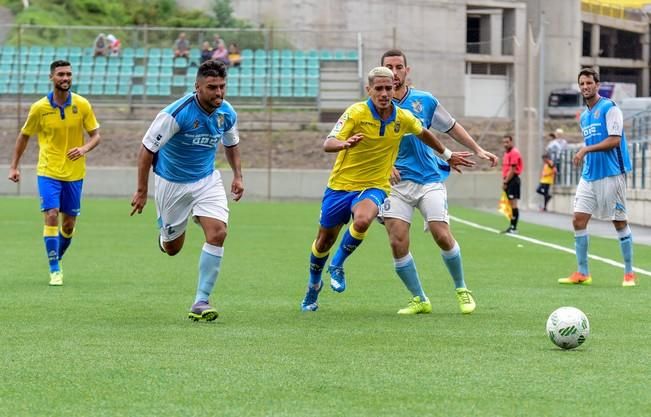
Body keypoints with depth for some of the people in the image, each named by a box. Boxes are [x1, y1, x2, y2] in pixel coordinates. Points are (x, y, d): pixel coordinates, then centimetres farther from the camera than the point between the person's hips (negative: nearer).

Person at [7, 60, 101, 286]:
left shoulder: (82, 105, -4)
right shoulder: (39, 108, -6)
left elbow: (96, 136, 1)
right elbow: (24, 136, 7)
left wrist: (84, 149, -21)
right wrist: (14, 166, 5)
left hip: (74, 173, 2)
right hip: (48, 172, -2)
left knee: (69, 224, 8)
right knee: (52, 217, -15)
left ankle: (57, 258, 34)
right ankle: (55, 270, -8)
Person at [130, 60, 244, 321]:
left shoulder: (227, 113, -8)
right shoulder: (176, 113, -26)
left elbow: (231, 144, 15)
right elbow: (147, 149, -19)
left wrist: (237, 175, 5)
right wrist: (141, 191, -18)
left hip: (207, 180, 4)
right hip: (171, 182, -3)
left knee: (218, 233, -18)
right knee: (172, 248, 7)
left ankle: (201, 301, -10)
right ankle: (165, 235, 48)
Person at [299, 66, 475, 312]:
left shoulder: (403, 118, -5)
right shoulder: (356, 113, -15)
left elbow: (424, 134, 18)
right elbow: (328, 144, -23)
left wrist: (448, 155, 29)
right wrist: (345, 144, -45)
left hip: (374, 186, 1)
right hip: (341, 184, -1)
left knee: (362, 221, -33)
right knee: (325, 240, 8)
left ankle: (338, 265, -5)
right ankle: (313, 287, 37)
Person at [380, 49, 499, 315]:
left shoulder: (425, 101, 4)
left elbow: (451, 127, 18)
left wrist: (477, 150, 13)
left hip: (429, 179, 0)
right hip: (395, 183, 0)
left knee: (442, 236, -11)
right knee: (398, 243, -12)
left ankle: (461, 289, 13)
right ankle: (419, 300, 4)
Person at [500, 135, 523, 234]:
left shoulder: (514, 153, -12)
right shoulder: (506, 153, 17)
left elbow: (512, 170, -16)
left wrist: (505, 182, -14)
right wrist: (504, 181, 11)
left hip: (513, 180, -9)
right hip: (508, 181, 9)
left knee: (513, 203, -10)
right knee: (511, 203, 10)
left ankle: (514, 227, -10)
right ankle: (512, 226, 13)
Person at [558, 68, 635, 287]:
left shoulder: (609, 108, -8)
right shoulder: (584, 116, 15)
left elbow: (614, 140, -17)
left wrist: (586, 150, -20)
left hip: (611, 174, -7)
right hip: (589, 176, 7)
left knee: (620, 222, 0)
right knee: (578, 220, -1)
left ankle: (629, 273, 9)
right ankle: (582, 273, 4)